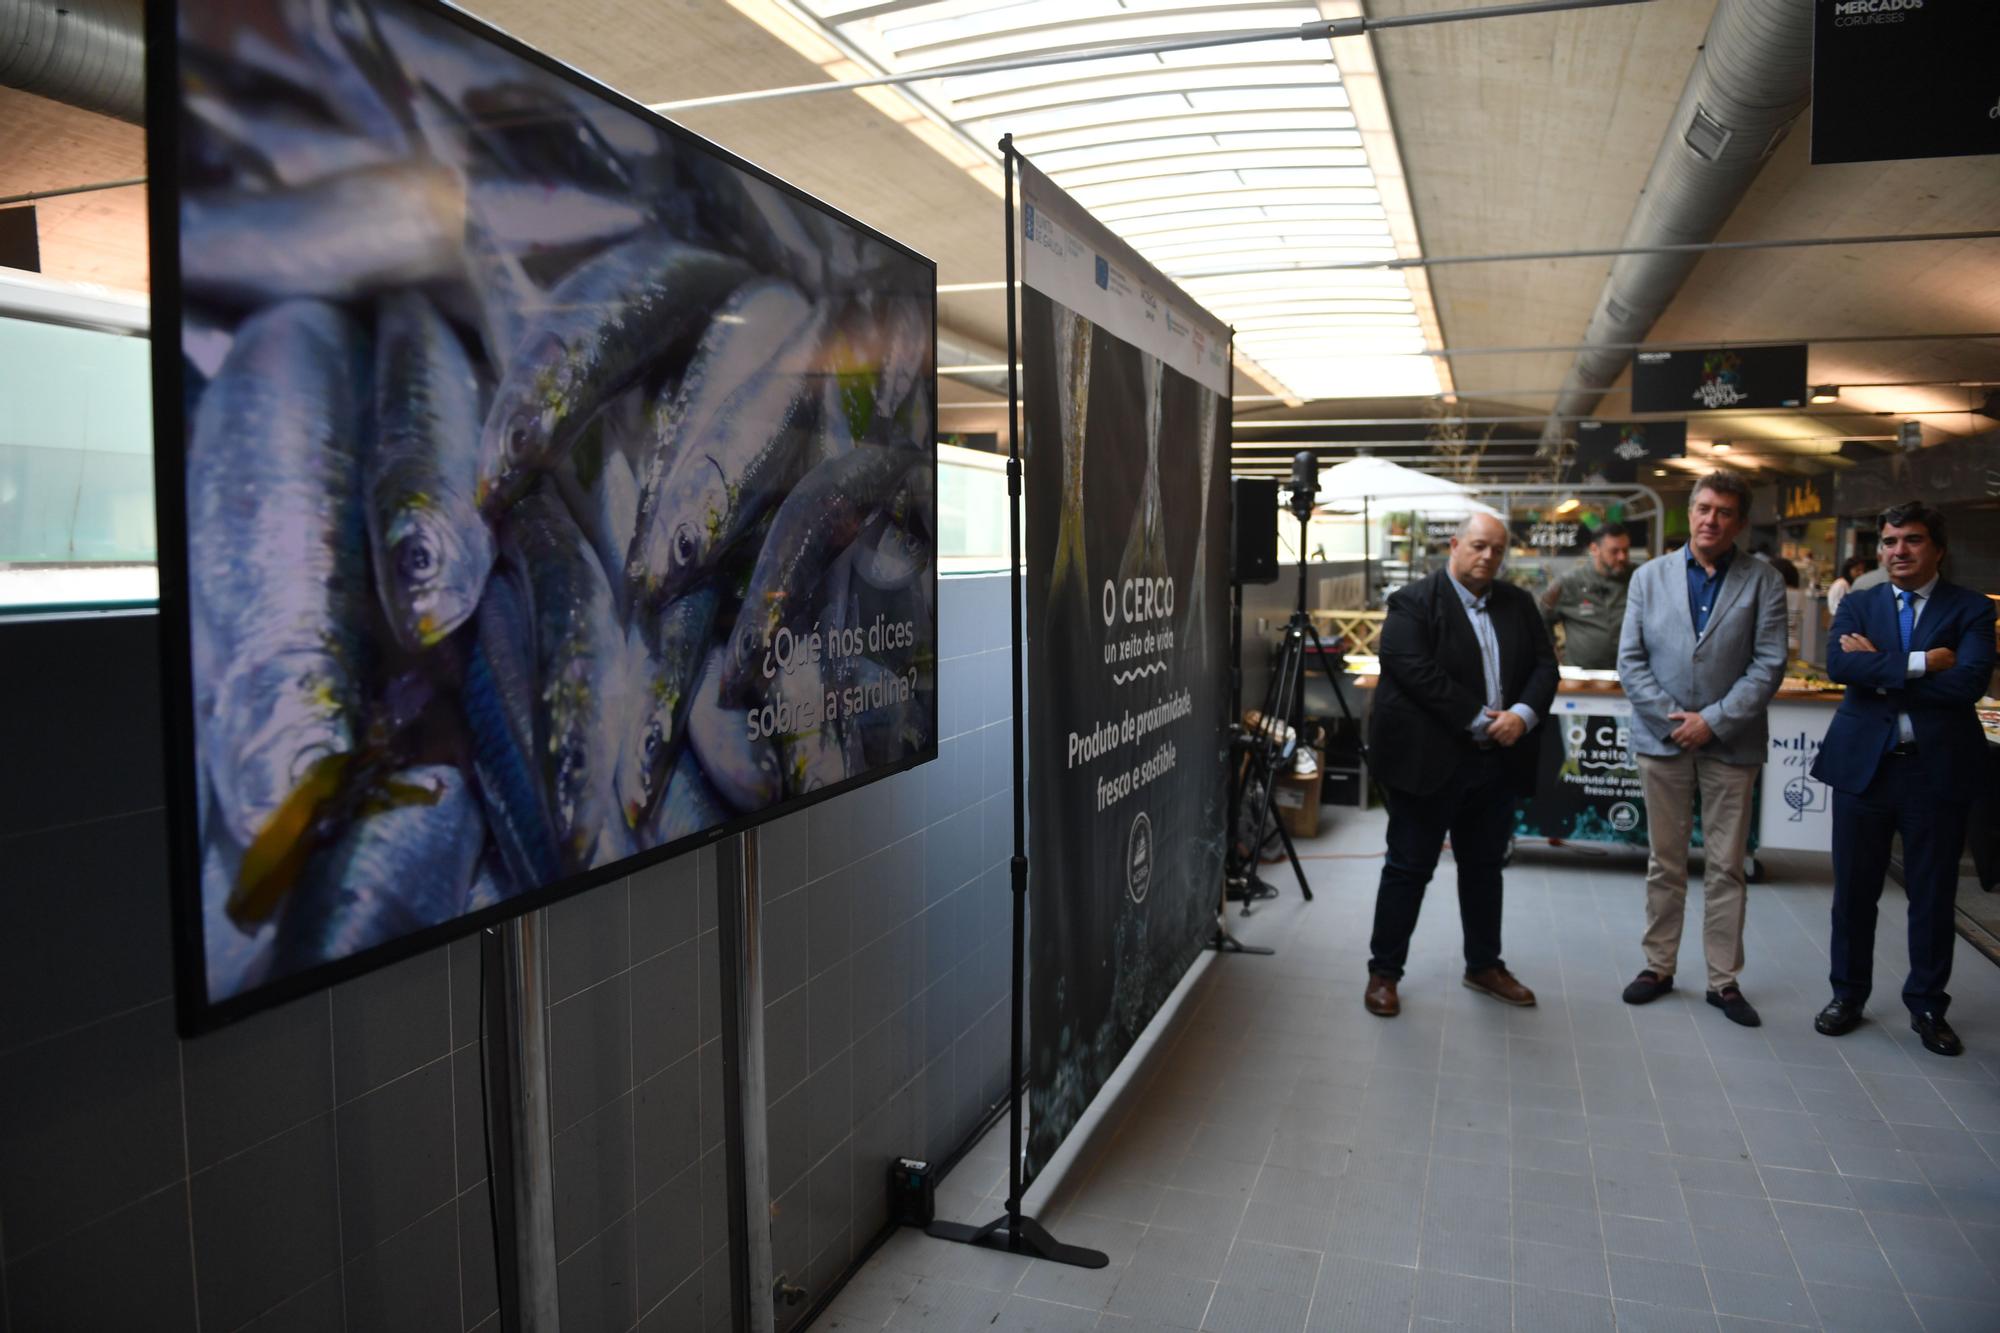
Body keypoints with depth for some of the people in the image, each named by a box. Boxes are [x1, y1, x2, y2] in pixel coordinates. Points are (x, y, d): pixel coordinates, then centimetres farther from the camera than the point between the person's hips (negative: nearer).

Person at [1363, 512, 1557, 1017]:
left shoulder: (1518, 604, 11)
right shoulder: (1413, 604, -8)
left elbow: (1544, 664, 7)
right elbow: (1418, 674, -18)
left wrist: (1522, 714, -11)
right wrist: (1480, 720, -18)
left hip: (1497, 762, 6)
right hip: (1428, 761, -6)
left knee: (1485, 867, 17)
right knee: (1409, 868, 2)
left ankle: (1485, 965, 32)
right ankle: (1384, 971, 13)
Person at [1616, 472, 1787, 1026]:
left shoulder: (1763, 581, 1)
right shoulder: (1650, 577, 5)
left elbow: (1768, 665, -5)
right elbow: (1630, 659, 1)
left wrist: (1713, 721, -13)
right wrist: (1670, 719, -9)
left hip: (1730, 741, -1)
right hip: (1663, 737, 1)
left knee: (1726, 867, 5)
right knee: (1664, 863, 10)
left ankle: (1724, 980, 16)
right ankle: (1659, 967, 21)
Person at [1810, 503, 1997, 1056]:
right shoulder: (1858, 605, 6)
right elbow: (1838, 664, -13)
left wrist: (1880, 668, -14)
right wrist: (1919, 664, -20)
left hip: (1938, 769, -1)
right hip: (1863, 764, 1)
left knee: (1933, 895, 9)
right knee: (1854, 889, 10)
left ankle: (1927, 1005, 25)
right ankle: (1848, 994, 25)